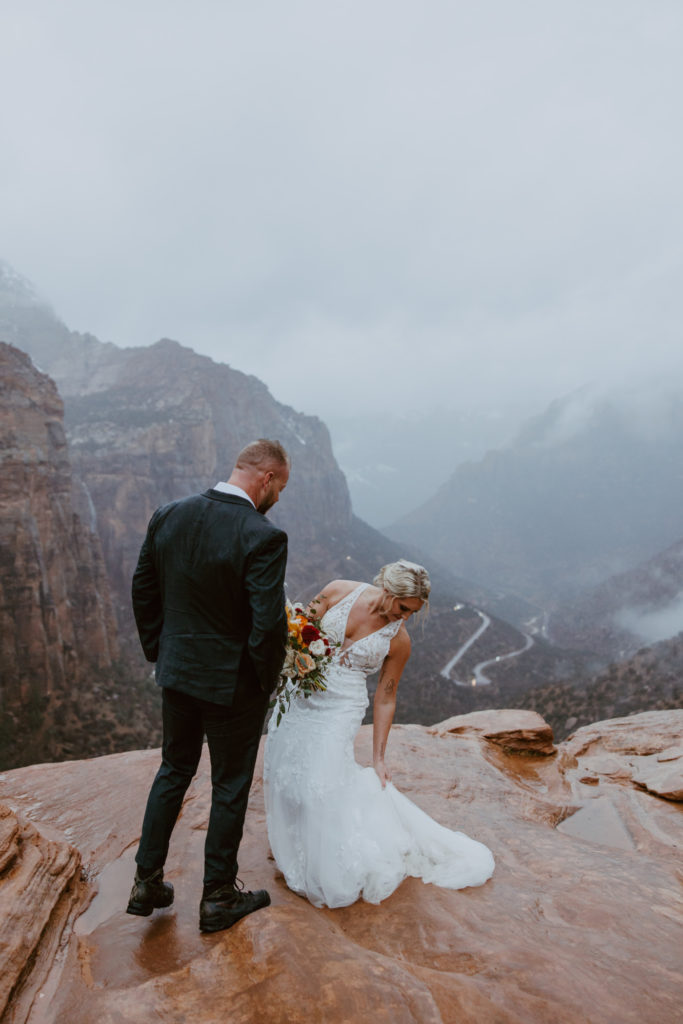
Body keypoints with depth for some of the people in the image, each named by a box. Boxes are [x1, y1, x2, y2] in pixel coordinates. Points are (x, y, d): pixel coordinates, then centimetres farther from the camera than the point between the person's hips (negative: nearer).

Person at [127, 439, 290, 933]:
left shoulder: (167, 517, -4)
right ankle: (219, 897, 32)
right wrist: (267, 680, -6)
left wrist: (160, 654, 15)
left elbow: (142, 592, 4)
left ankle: (148, 882, 36)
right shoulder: (263, 536, -24)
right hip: (234, 683, -6)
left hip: (176, 674, 6)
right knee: (230, 788, 14)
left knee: (174, 772, 25)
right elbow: (269, 624, -25)